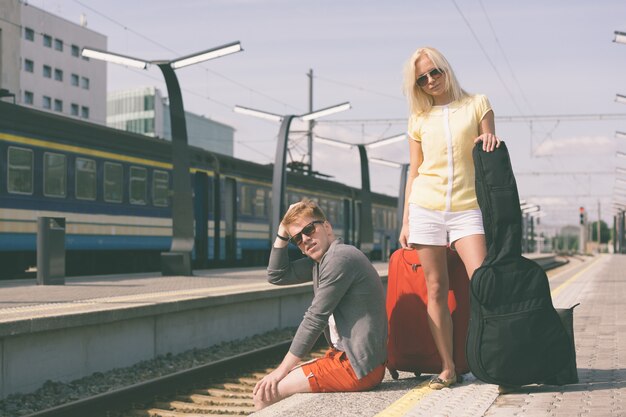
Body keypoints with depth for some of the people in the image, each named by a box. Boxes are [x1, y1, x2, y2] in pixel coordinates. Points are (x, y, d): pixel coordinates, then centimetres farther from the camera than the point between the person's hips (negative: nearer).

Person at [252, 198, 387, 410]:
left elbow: (315, 319, -16)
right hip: (346, 355, 10)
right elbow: (277, 276, 20)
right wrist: (282, 233, 8)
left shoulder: (340, 257, -16)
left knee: (265, 393, -10)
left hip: (357, 366, -10)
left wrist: (281, 370, -11)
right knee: (265, 388, 18)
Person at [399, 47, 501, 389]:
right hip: (426, 209, 2)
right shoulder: (419, 118, 12)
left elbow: (490, 158, 9)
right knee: (436, 289, 0)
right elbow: (414, 171, 14)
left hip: (467, 208, -2)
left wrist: (491, 140, -15)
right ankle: (447, 368, 5)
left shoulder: (477, 104, 8)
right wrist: (405, 221, 9)